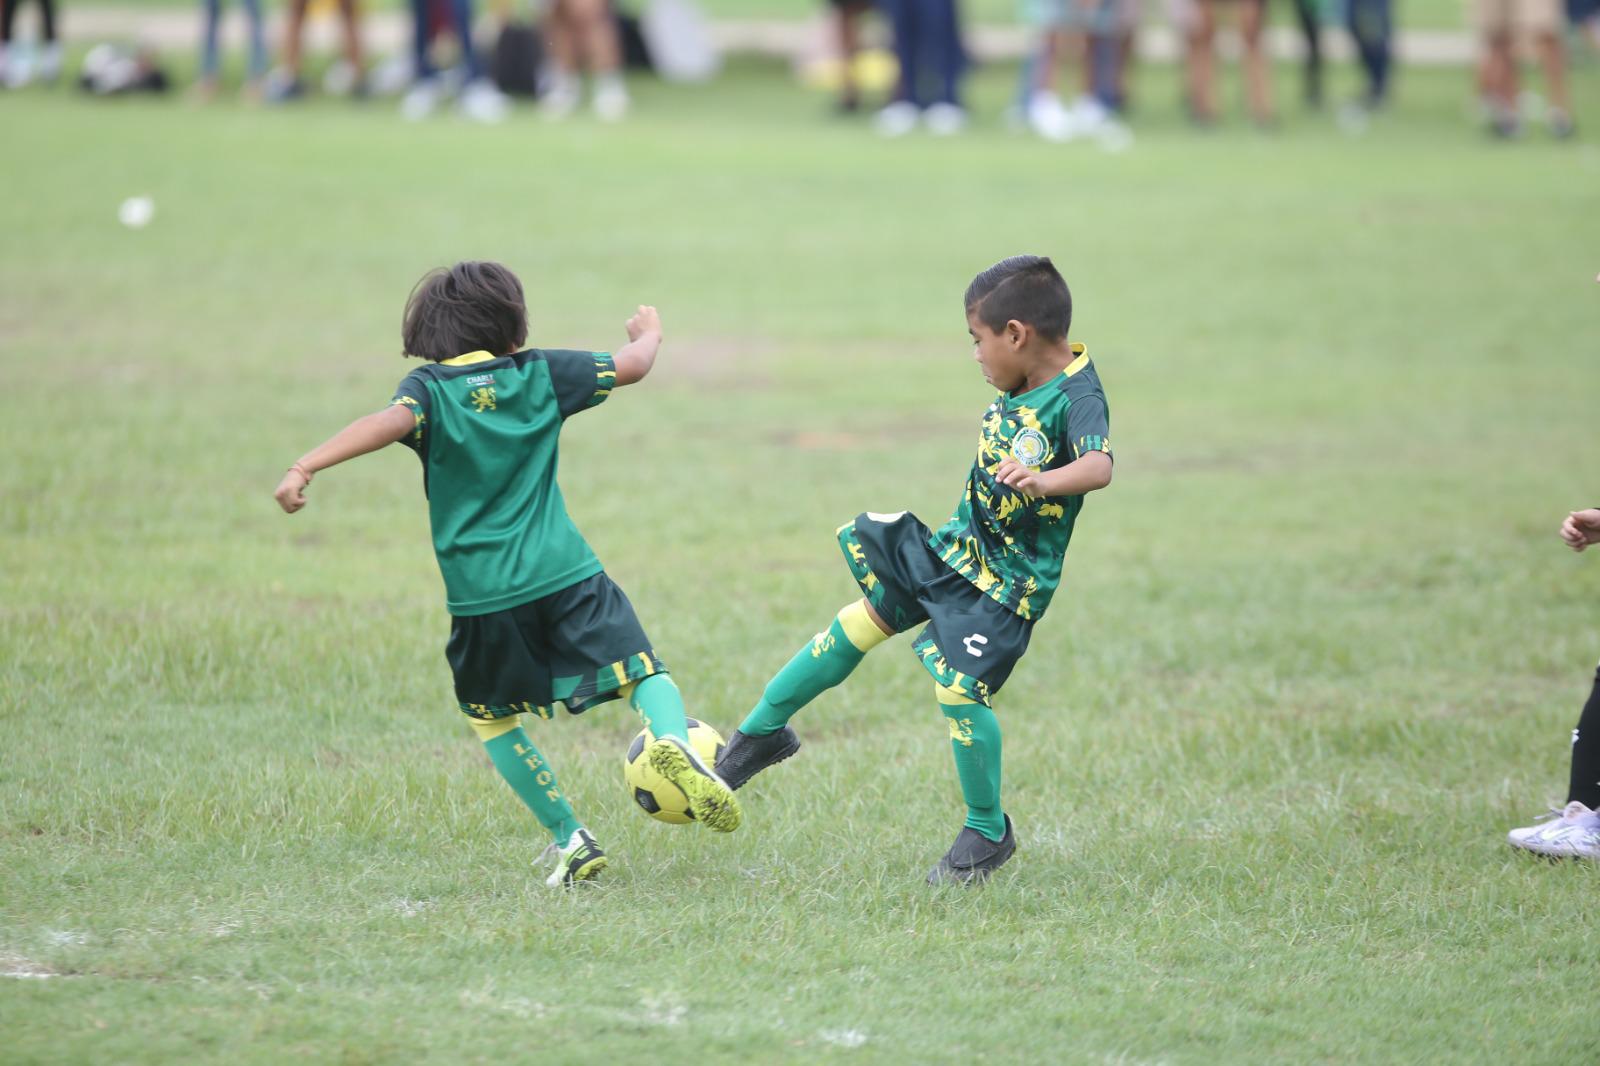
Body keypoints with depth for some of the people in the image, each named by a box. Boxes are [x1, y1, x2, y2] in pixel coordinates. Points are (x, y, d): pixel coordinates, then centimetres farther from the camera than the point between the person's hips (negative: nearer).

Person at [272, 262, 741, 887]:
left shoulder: (431, 387, 0)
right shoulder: (539, 373, 6)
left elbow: (393, 421, -22)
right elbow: (631, 366, 15)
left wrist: (304, 467, -28)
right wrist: (649, 334, 38)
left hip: (481, 594, 0)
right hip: (566, 576, 0)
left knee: (491, 719, 19)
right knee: (644, 673, 2)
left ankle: (570, 841, 12)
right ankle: (672, 740, -33)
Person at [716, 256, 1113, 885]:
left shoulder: (1077, 396, -23)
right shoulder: (1024, 386, 2)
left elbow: (1100, 466, -41)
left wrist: (1043, 481, -57)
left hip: (1006, 579, -9)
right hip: (953, 547, 9)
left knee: (960, 689, -14)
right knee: (860, 622, 11)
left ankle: (988, 832, 6)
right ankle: (762, 732, 26)